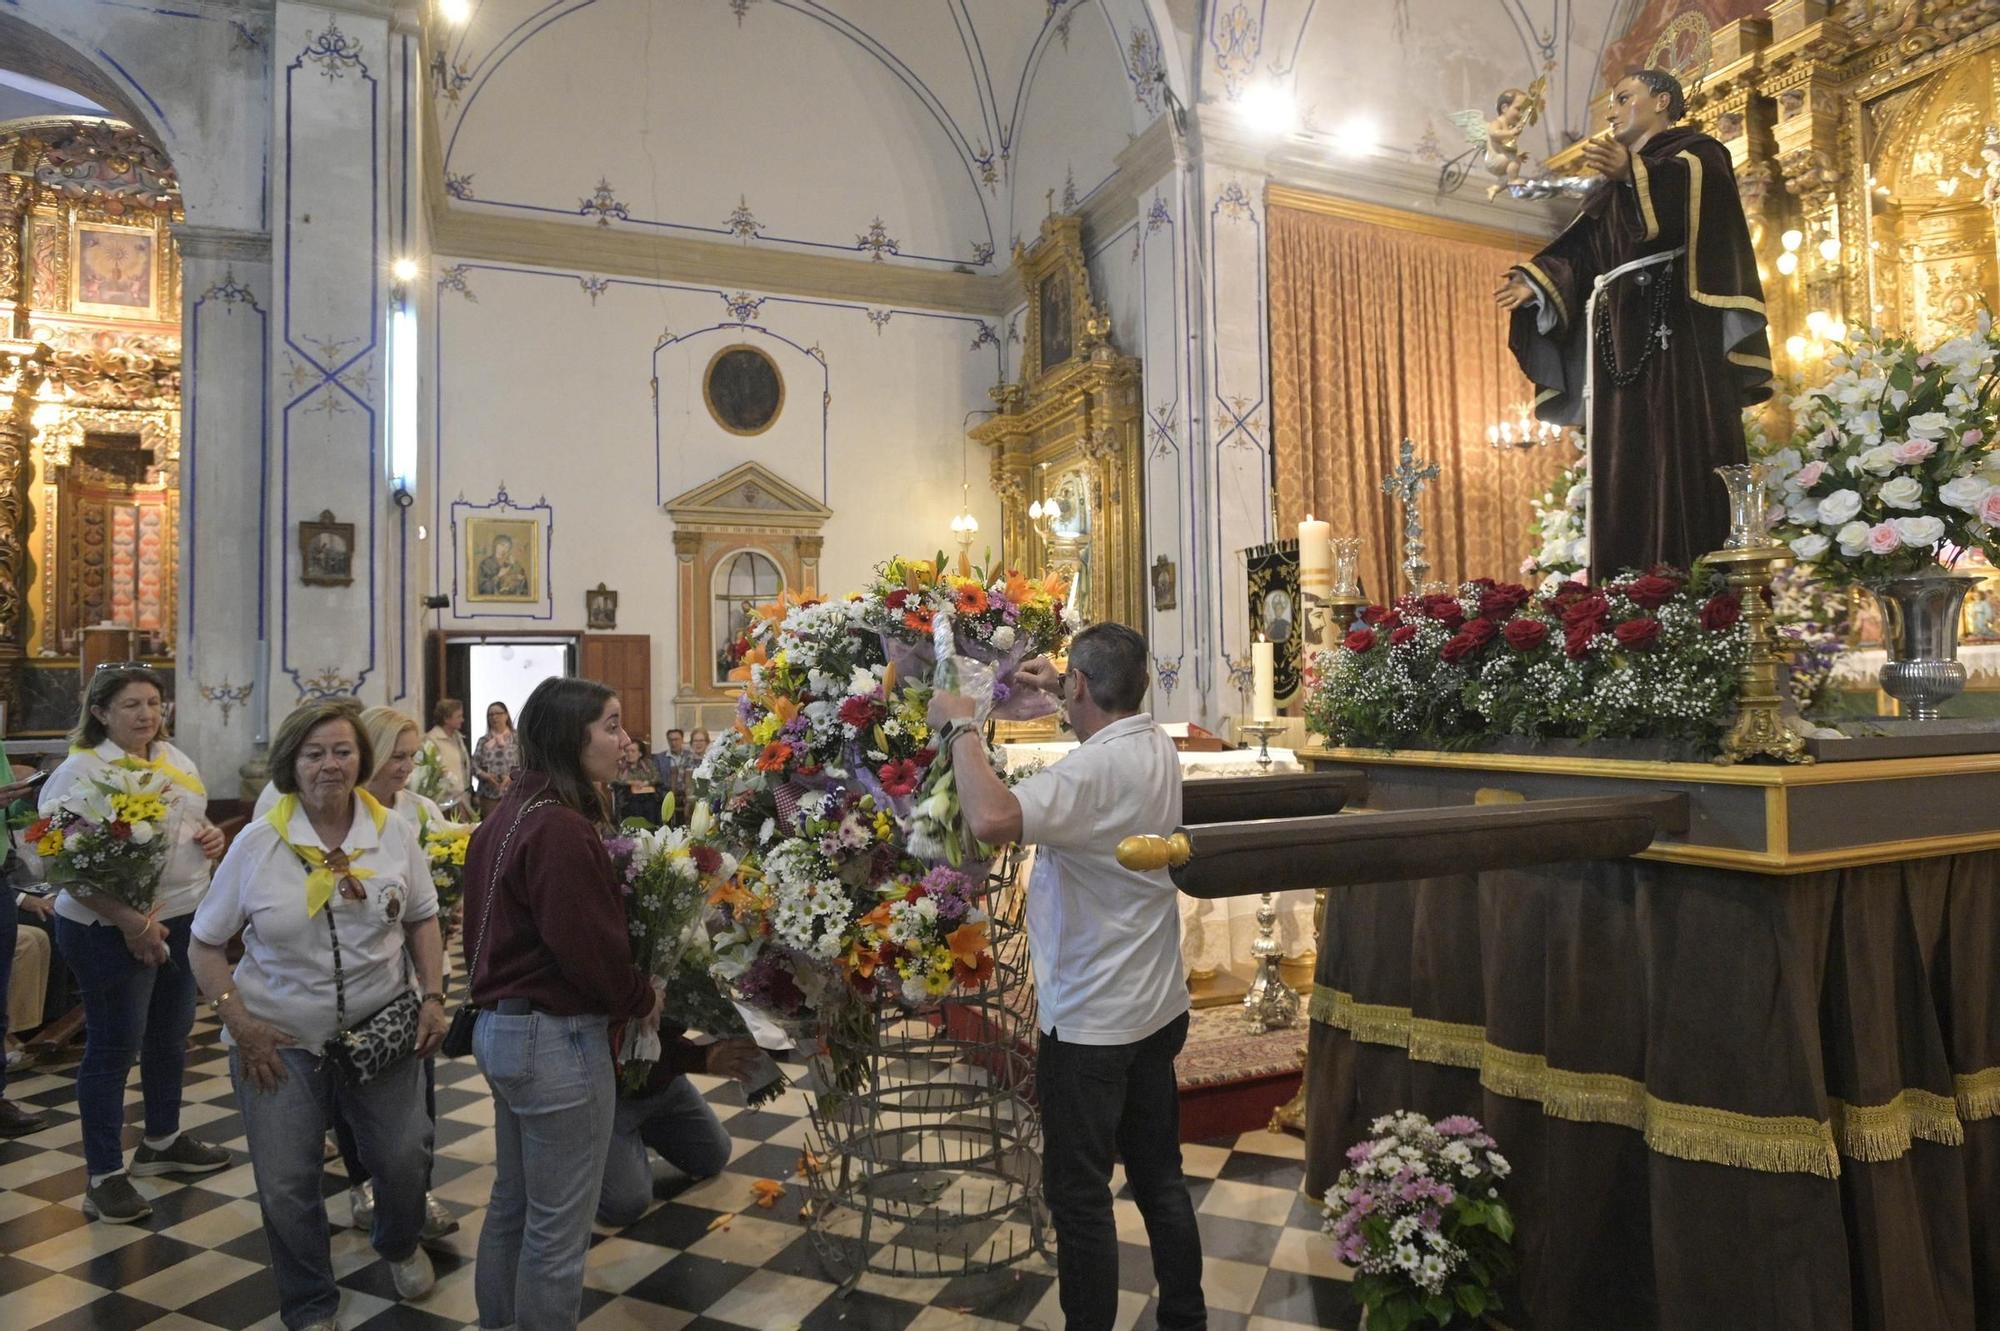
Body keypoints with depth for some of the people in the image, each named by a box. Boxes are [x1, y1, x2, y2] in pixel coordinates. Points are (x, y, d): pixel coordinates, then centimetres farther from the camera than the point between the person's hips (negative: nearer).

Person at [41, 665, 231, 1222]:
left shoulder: (175, 760, 8)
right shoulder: (80, 771, -15)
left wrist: (212, 837, -2)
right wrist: (129, 921, -25)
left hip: (184, 918, 7)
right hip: (112, 930, -7)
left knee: (171, 1035, 18)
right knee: (114, 1046, 2)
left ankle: (163, 1141, 37)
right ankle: (104, 1176, 15)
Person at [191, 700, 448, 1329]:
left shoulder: (394, 833, -4)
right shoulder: (258, 842, -8)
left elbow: (423, 919, 6)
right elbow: (206, 945, 0)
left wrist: (434, 997, -4)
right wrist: (239, 1021, -10)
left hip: (383, 1028, 1)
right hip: (280, 1039, -1)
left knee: (404, 1155, 8)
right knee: (284, 1183, 5)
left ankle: (400, 1245, 43)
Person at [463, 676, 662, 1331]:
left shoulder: (510, 815, 7)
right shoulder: (562, 829, -23)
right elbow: (591, 948, -23)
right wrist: (643, 1000, -7)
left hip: (502, 1026, 10)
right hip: (557, 1040, -10)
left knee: (512, 1201, 24)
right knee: (559, 1225, 6)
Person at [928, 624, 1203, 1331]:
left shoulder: (1095, 769, -26)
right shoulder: (1160, 749, 2)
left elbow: (992, 818, -40)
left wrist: (959, 729, -26)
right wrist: (1059, 690, 27)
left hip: (1090, 1024, -9)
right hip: (1160, 1008, 9)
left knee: (1079, 1195, 7)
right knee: (1160, 1178, 21)